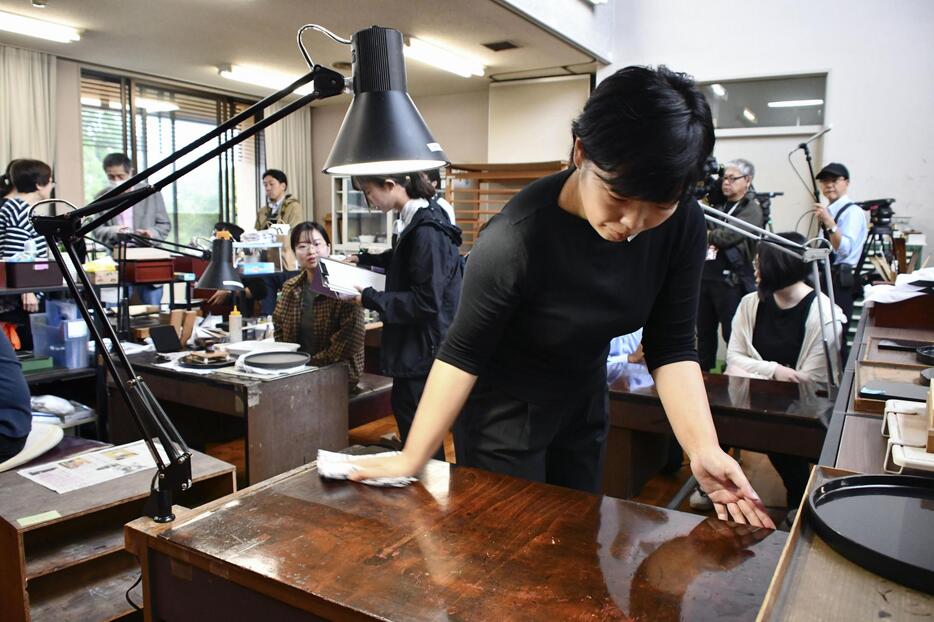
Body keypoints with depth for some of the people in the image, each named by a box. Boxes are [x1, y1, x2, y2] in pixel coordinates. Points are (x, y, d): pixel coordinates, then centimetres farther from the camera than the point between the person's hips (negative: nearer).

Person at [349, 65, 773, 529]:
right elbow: (462, 353, -24)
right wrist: (412, 459, -22)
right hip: (503, 413, -5)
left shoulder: (682, 227, -18)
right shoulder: (518, 235, -33)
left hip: (583, 406, 5)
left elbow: (670, 348, -12)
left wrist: (704, 450, -25)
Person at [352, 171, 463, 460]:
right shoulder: (415, 221, 6)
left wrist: (369, 299, -18)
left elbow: (426, 302, -24)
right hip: (416, 344, 10)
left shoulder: (427, 230, -23)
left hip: (423, 349, -10)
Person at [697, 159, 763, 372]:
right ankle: (703, 372, 22)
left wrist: (704, 235, -3)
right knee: (704, 332, 13)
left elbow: (728, 236, -17)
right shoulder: (717, 205, 18)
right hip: (705, 276, 7)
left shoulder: (752, 210, -4)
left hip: (730, 280, -7)